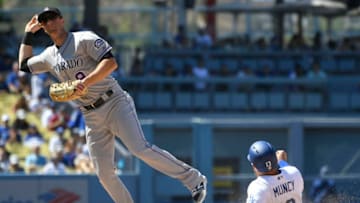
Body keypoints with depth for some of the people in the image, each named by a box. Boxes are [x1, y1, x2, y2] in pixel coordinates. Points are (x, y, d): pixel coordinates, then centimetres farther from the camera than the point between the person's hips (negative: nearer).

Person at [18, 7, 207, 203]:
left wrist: (87, 81, -30)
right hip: (92, 118, 7)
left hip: (115, 104, -7)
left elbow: (111, 62, -18)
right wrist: (28, 34, 25)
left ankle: (194, 179, -19)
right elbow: (24, 65, 31)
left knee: (141, 149, -24)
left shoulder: (84, 40, -6)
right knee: (104, 173, -3)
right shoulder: (49, 56, 15)